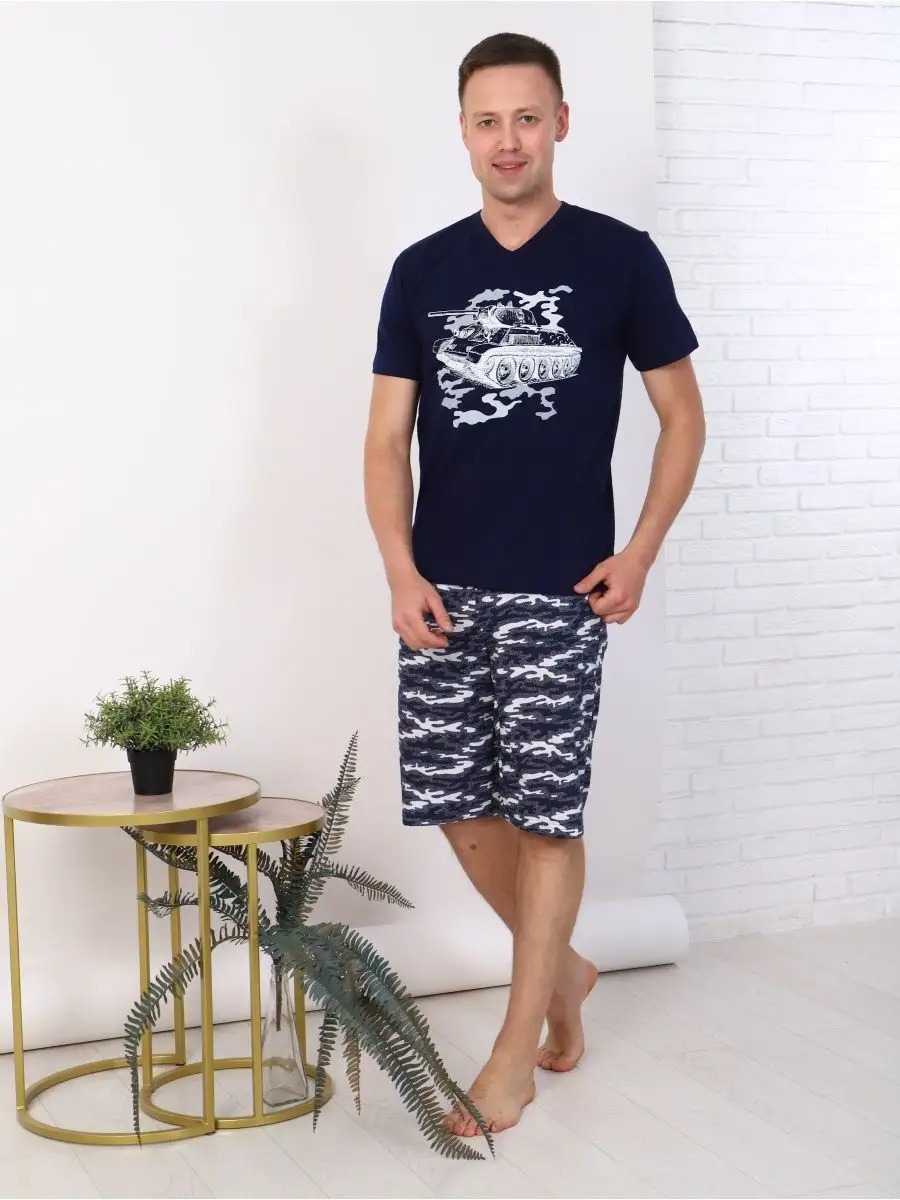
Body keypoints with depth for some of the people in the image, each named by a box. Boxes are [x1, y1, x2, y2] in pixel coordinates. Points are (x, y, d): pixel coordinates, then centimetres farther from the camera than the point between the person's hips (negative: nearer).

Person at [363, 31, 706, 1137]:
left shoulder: (619, 259, 0)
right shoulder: (421, 271, 7)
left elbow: (683, 415, 5)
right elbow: (387, 437, 6)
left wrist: (641, 552, -4)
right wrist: (401, 571, -7)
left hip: (561, 589, -3)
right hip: (444, 590, 4)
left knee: (545, 813, -1)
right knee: (457, 806, 7)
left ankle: (516, 1054, 12)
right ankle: (561, 969, 32)